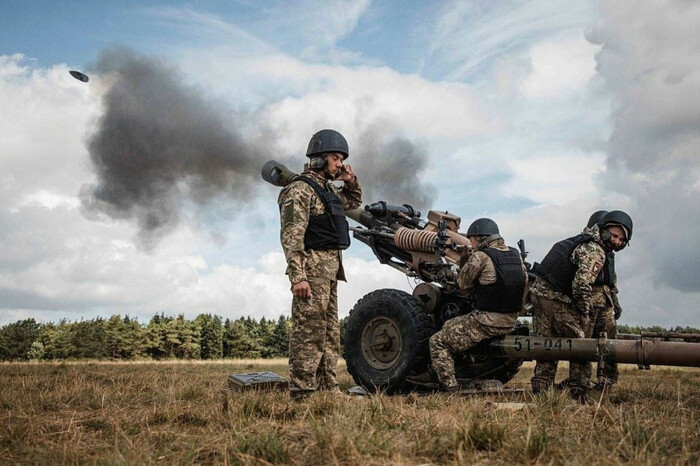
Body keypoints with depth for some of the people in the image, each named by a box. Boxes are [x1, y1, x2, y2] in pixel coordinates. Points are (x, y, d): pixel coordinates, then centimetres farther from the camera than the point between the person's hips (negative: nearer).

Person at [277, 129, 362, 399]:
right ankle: (302, 394, -6)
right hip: (313, 268, -10)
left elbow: (354, 202, 37)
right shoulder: (300, 190, -11)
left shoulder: (328, 188, 18)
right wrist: (298, 276, -26)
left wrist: (351, 181, 16)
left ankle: (328, 388, 22)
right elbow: (291, 237, -18)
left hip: (330, 270, 10)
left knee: (330, 333, 14)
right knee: (309, 332, -9)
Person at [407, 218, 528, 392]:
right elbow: (524, 284, 13)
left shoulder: (480, 257, -15)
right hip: (510, 323, 8)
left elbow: (462, 283, -4)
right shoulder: (516, 255, 7)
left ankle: (450, 387, 1)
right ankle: (434, 374, 27)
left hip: (486, 322, -8)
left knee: (438, 342, 5)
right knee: (450, 326, 25)